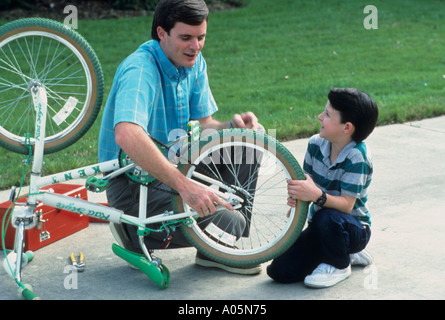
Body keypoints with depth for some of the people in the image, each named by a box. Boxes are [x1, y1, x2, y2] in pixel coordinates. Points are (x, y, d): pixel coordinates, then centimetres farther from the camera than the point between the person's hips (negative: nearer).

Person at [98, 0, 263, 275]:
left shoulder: (194, 63, 2)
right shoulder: (139, 69, -26)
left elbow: (202, 125, 5)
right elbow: (127, 135, -43)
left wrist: (233, 126, -19)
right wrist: (184, 186, -47)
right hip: (132, 184, -9)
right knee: (228, 226, -22)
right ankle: (135, 234, 0)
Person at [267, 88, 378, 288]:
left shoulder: (356, 157, -23)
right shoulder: (316, 144, -4)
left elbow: (346, 205, -26)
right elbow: (307, 182, 3)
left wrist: (317, 195, -44)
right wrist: (297, 194, -21)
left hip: (354, 228, -7)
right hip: (320, 226, 7)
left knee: (327, 218, -41)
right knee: (279, 271, -7)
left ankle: (338, 265, -7)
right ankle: (347, 254, 14)